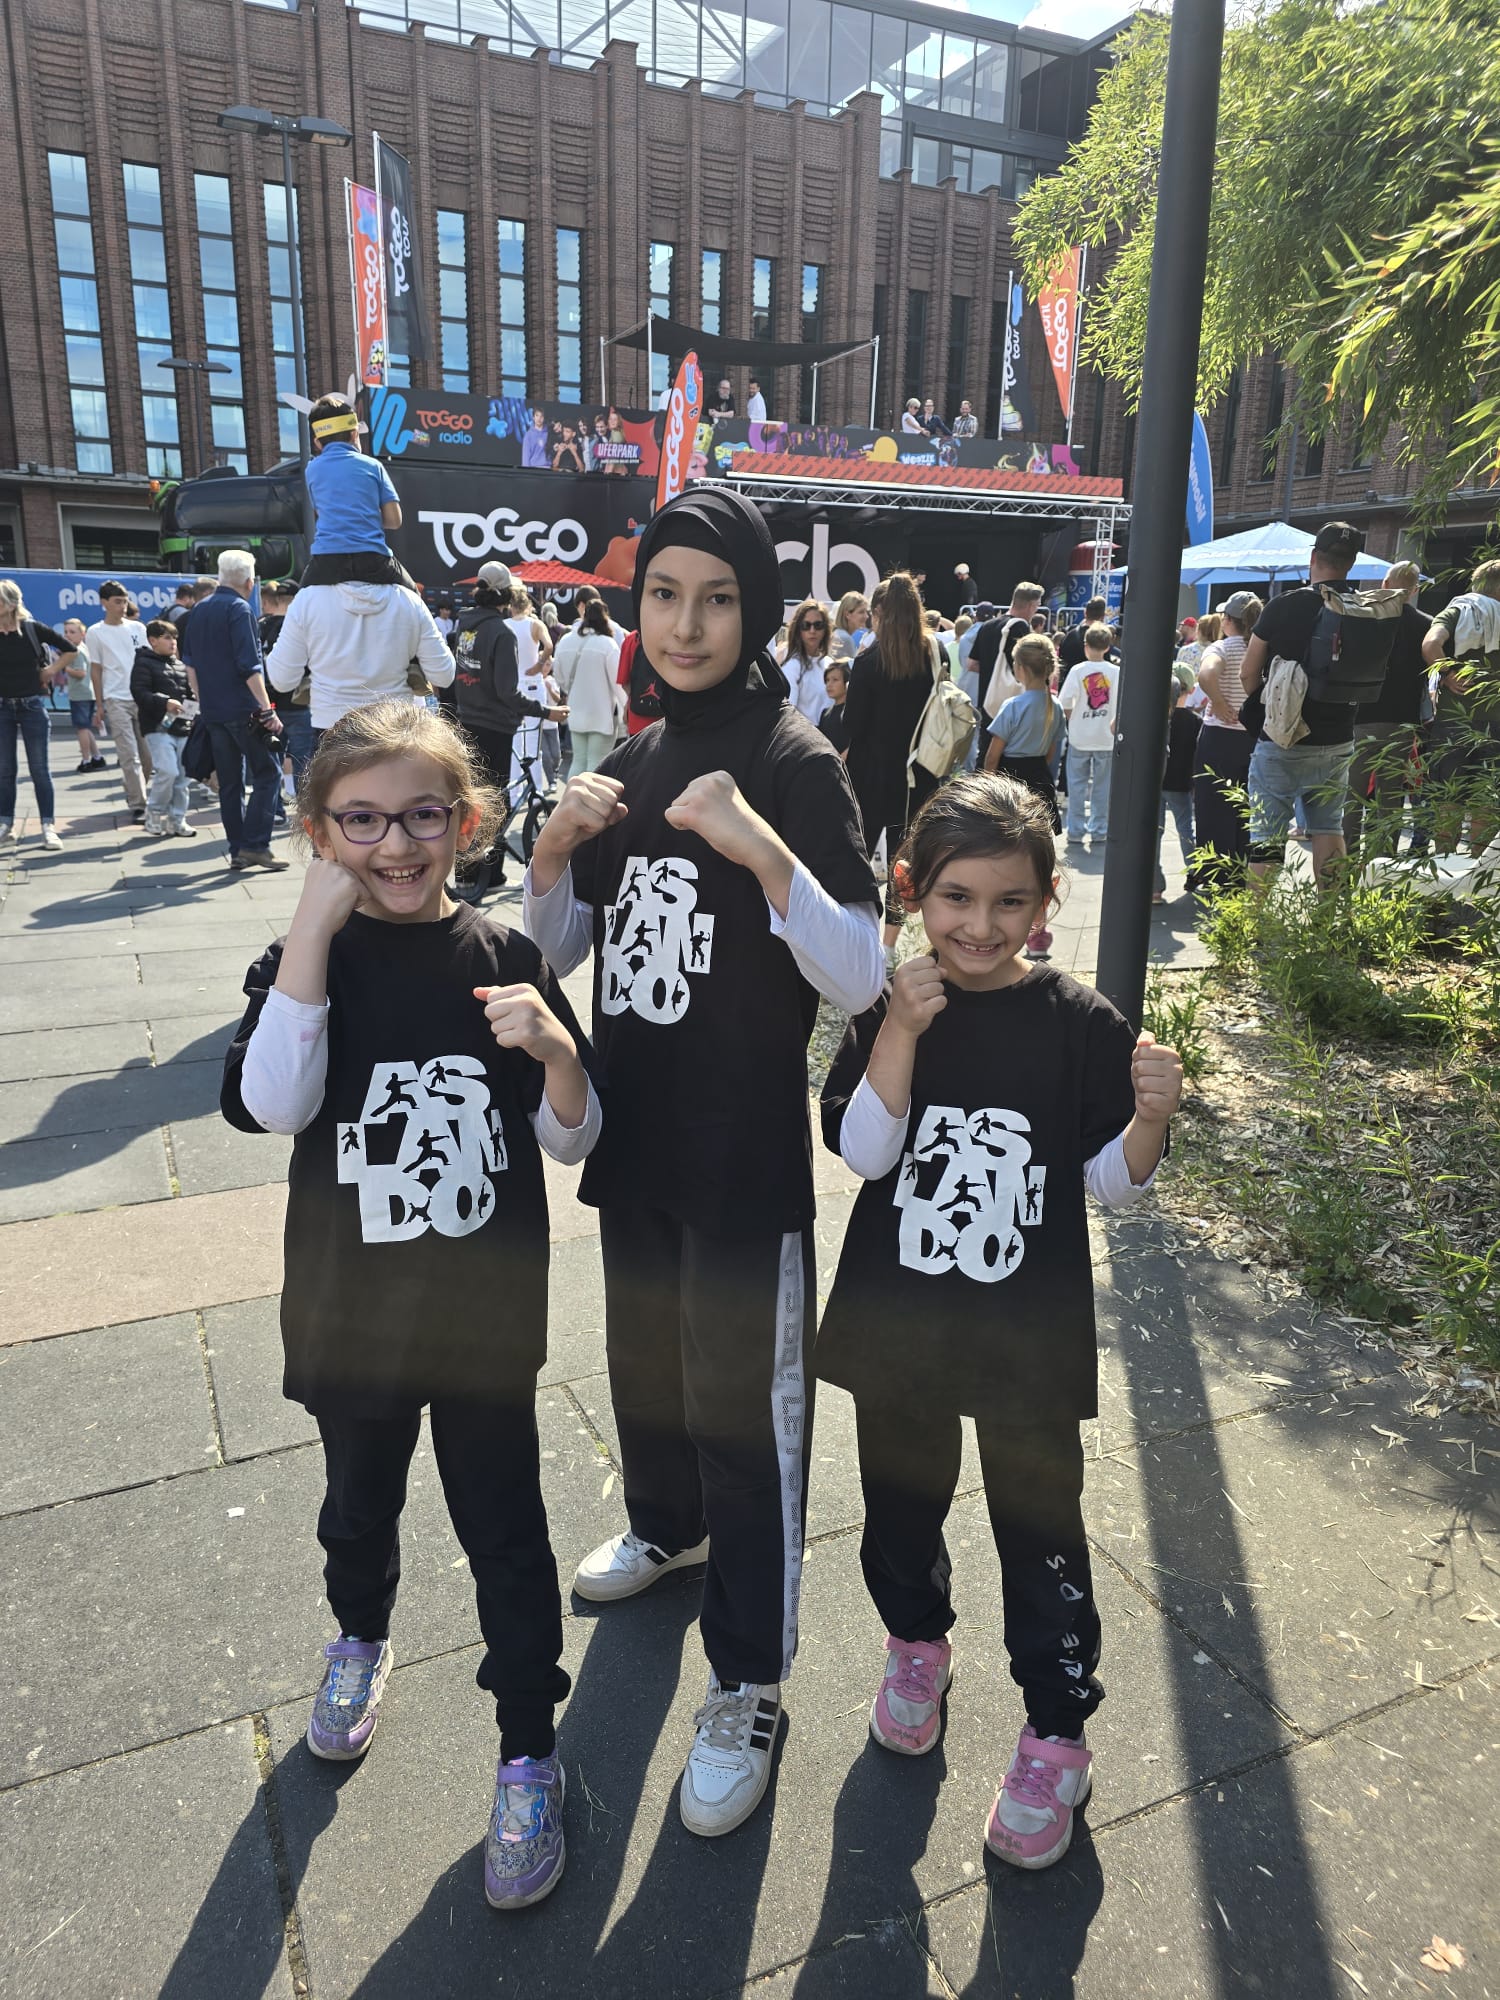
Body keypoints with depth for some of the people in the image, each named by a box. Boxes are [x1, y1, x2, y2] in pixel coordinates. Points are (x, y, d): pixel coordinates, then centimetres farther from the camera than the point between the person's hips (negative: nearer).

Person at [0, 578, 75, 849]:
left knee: (39, 769, 0)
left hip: (32, 705, -2)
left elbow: (70, 649, 7)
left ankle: (49, 827, 2)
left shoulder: (32, 629, -4)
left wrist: (51, 670, 2)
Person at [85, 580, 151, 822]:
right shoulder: (95, 633, 3)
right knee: (130, 756, -8)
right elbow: (96, 670, 5)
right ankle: (138, 805, -6)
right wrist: (99, 706, 3)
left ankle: (132, 791, 23)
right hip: (116, 700, -3)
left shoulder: (138, 627, 10)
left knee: (148, 754, 2)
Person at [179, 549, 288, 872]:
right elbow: (250, 666, -16)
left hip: (212, 710, 7)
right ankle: (255, 844, -8)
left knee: (229, 782, 10)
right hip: (244, 709, -7)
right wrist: (268, 711, -16)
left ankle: (238, 850, 11)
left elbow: (190, 663, 17)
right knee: (268, 774, -1)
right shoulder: (239, 609, -9)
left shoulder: (199, 611, 14)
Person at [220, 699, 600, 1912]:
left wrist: (555, 1051, -25)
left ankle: (530, 1757, 31)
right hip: (352, 1312, 1)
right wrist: (314, 929, -29)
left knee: (504, 1528, 10)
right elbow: (268, 1104, -27)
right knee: (360, 1504, 25)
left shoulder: (505, 961, -8)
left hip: (487, 1314, -1)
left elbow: (574, 1141, -5)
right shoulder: (305, 964, -8)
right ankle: (360, 1641, 56)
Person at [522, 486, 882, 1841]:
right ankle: (667, 1526, 52)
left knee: (743, 1405, 4)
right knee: (644, 1359, 24)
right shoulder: (635, 764, 7)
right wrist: (557, 850, -8)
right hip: (634, 1136, 7)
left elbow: (859, 980, -20)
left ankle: (749, 1689, 23)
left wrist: (762, 849, -33)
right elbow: (553, 955, 11)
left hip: (747, 1157, -6)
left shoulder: (796, 764, -12)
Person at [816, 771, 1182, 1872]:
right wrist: (903, 1030, -24)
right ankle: (918, 1638, 50)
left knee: (1040, 1535, 11)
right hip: (898, 1324, 2)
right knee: (902, 1504, 21)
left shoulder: (1081, 1024, -10)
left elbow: (1115, 1183, -4)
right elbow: (861, 1152, -15)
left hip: (1031, 1337, -2)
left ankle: (1056, 1735, 33)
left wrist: (1151, 1117, -24)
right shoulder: (887, 1010, -6)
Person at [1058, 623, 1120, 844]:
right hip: (1106, 737, 1)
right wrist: (1114, 723, 8)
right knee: (1102, 785, 10)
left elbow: (1065, 702, -12)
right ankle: (1099, 830, 14)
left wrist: (1071, 719, 5)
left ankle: (1076, 829, 10)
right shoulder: (1116, 672, -3)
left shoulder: (1078, 670, -7)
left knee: (1077, 784, 8)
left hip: (1080, 736, -1)